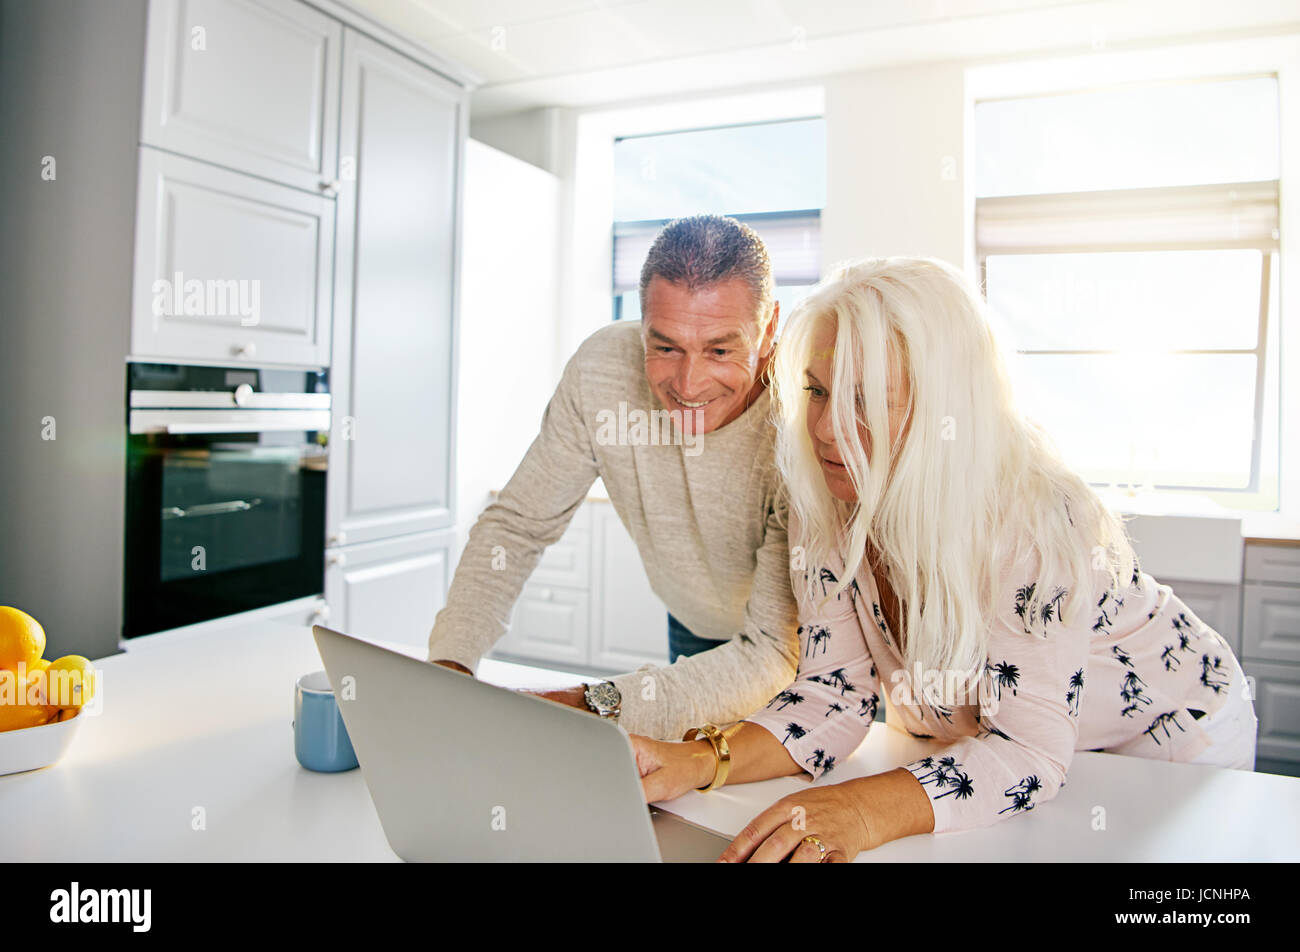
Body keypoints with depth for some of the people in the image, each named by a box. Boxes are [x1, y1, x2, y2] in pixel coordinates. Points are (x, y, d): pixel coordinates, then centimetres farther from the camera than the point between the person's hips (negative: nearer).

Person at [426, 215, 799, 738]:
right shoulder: (601, 368, -24)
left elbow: (777, 651, -35)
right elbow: (516, 524, -14)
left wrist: (592, 705, -47)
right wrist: (449, 662, -29)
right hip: (695, 632, 2)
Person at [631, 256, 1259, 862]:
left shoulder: (1037, 516, -31)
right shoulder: (822, 504, -17)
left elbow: (1030, 747, -33)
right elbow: (836, 693, -16)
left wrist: (865, 810, -50)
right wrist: (700, 763, -33)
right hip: (969, 737, 3)